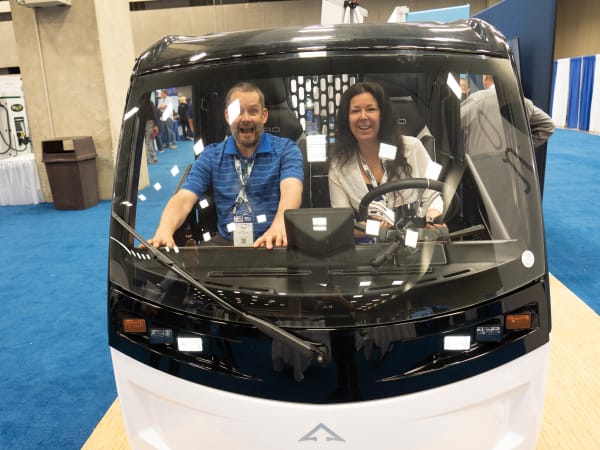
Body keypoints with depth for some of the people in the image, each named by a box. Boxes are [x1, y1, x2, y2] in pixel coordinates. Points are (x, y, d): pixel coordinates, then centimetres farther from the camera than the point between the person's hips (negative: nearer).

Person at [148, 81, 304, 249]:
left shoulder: (286, 150, 1)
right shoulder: (210, 156, 10)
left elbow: (291, 190, -18)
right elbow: (184, 198, -2)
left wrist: (278, 228, -41)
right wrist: (164, 231, -25)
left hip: (274, 243, -2)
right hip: (226, 242, 3)